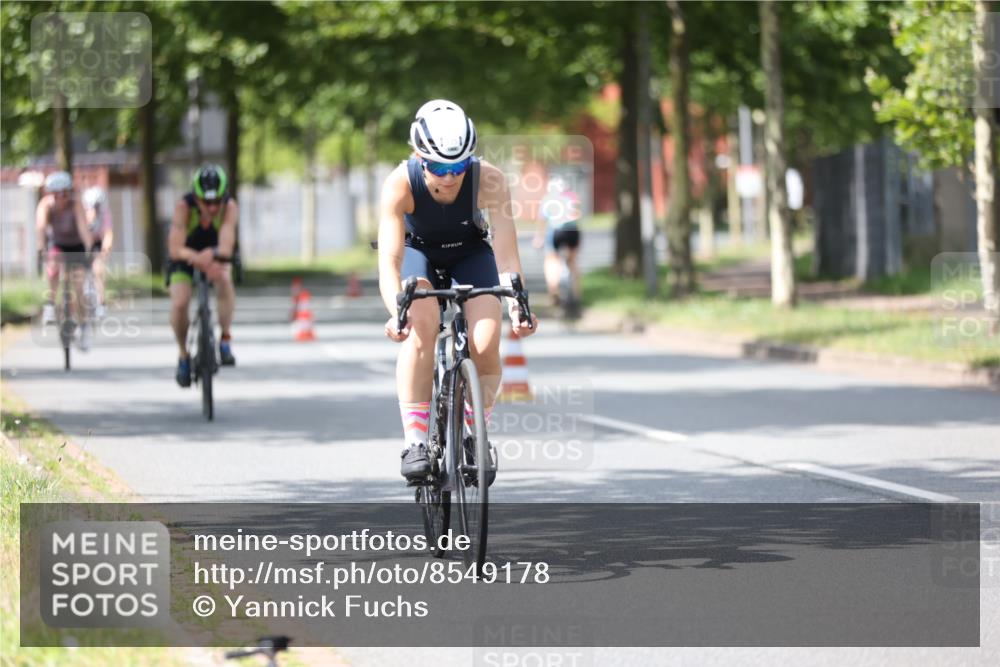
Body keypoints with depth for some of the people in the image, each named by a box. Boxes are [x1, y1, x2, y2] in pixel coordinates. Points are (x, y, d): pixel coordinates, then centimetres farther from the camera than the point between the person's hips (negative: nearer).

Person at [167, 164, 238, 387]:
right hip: (185, 259, 0)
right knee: (179, 303, -22)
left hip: (216, 258, 0)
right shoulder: (184, 207, -32)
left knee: (224, 279, -33)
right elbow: (176, 249, -39)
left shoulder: (229, 207, -29)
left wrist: (213, 255, -63)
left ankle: (226, 339, -19)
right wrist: (196, 258, -59)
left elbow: (226, 247, -41)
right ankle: (183, 355, 4)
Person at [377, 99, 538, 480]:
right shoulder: (400, 185, -33)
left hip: (471, 254, 1)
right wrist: (396, 312, -57)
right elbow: (389, 260, -39)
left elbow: (506, 253, -35)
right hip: (417, 252, -1)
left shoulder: (489, 180, -32)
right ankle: (414, 441, -26)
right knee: (421, 326, -31)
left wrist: (517, 305, -52)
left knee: (485, 345, -21)